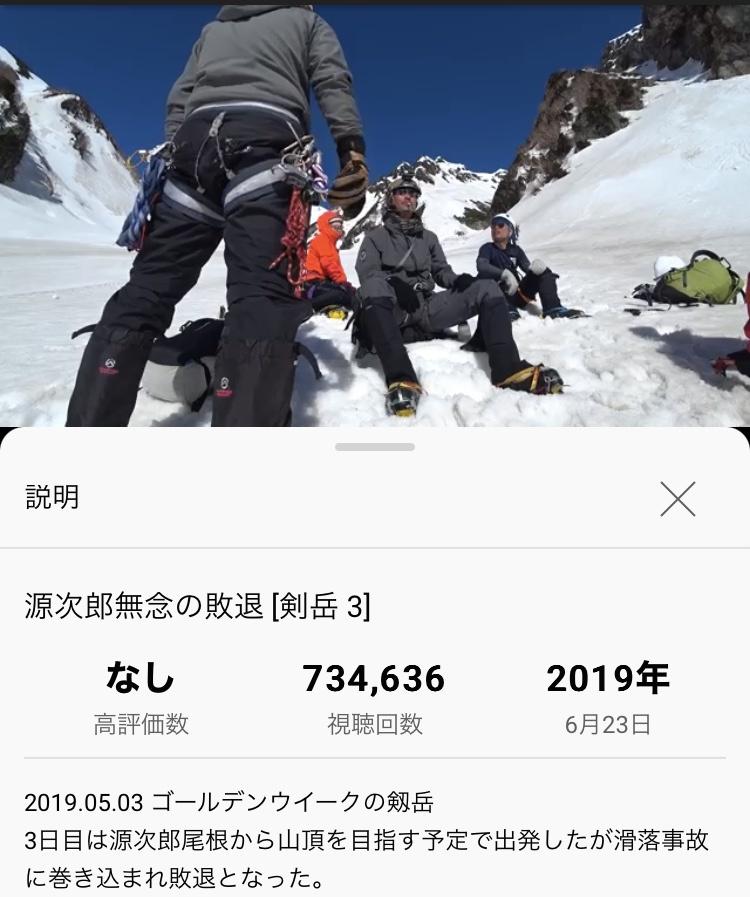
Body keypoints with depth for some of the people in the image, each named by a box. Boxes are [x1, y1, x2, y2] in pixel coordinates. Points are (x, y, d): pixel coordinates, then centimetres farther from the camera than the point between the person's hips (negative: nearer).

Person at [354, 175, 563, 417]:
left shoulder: (428, 237, 27)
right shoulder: (376, 237, 13)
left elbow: (441, 270, 21)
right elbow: (368, 274, -2)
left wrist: (458, 280, -4)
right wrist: (393, 285, -24)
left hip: (426, 308, 5)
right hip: (392, 312, -4)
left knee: (488, 288, -12)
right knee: (375, 286, -40)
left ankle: (508, 368, -31)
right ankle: (401, 379, -56)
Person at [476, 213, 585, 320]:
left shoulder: (515, 250, 14)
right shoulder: (488, 248, 3)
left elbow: (527, 267, 3)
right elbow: (481, 266, -19)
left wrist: (536, 266, -23)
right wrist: (505, 274, -35)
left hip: (518, 293, 4)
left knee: (543, 271, -8)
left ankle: (553, 308, -25)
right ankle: (508, 310, -52)